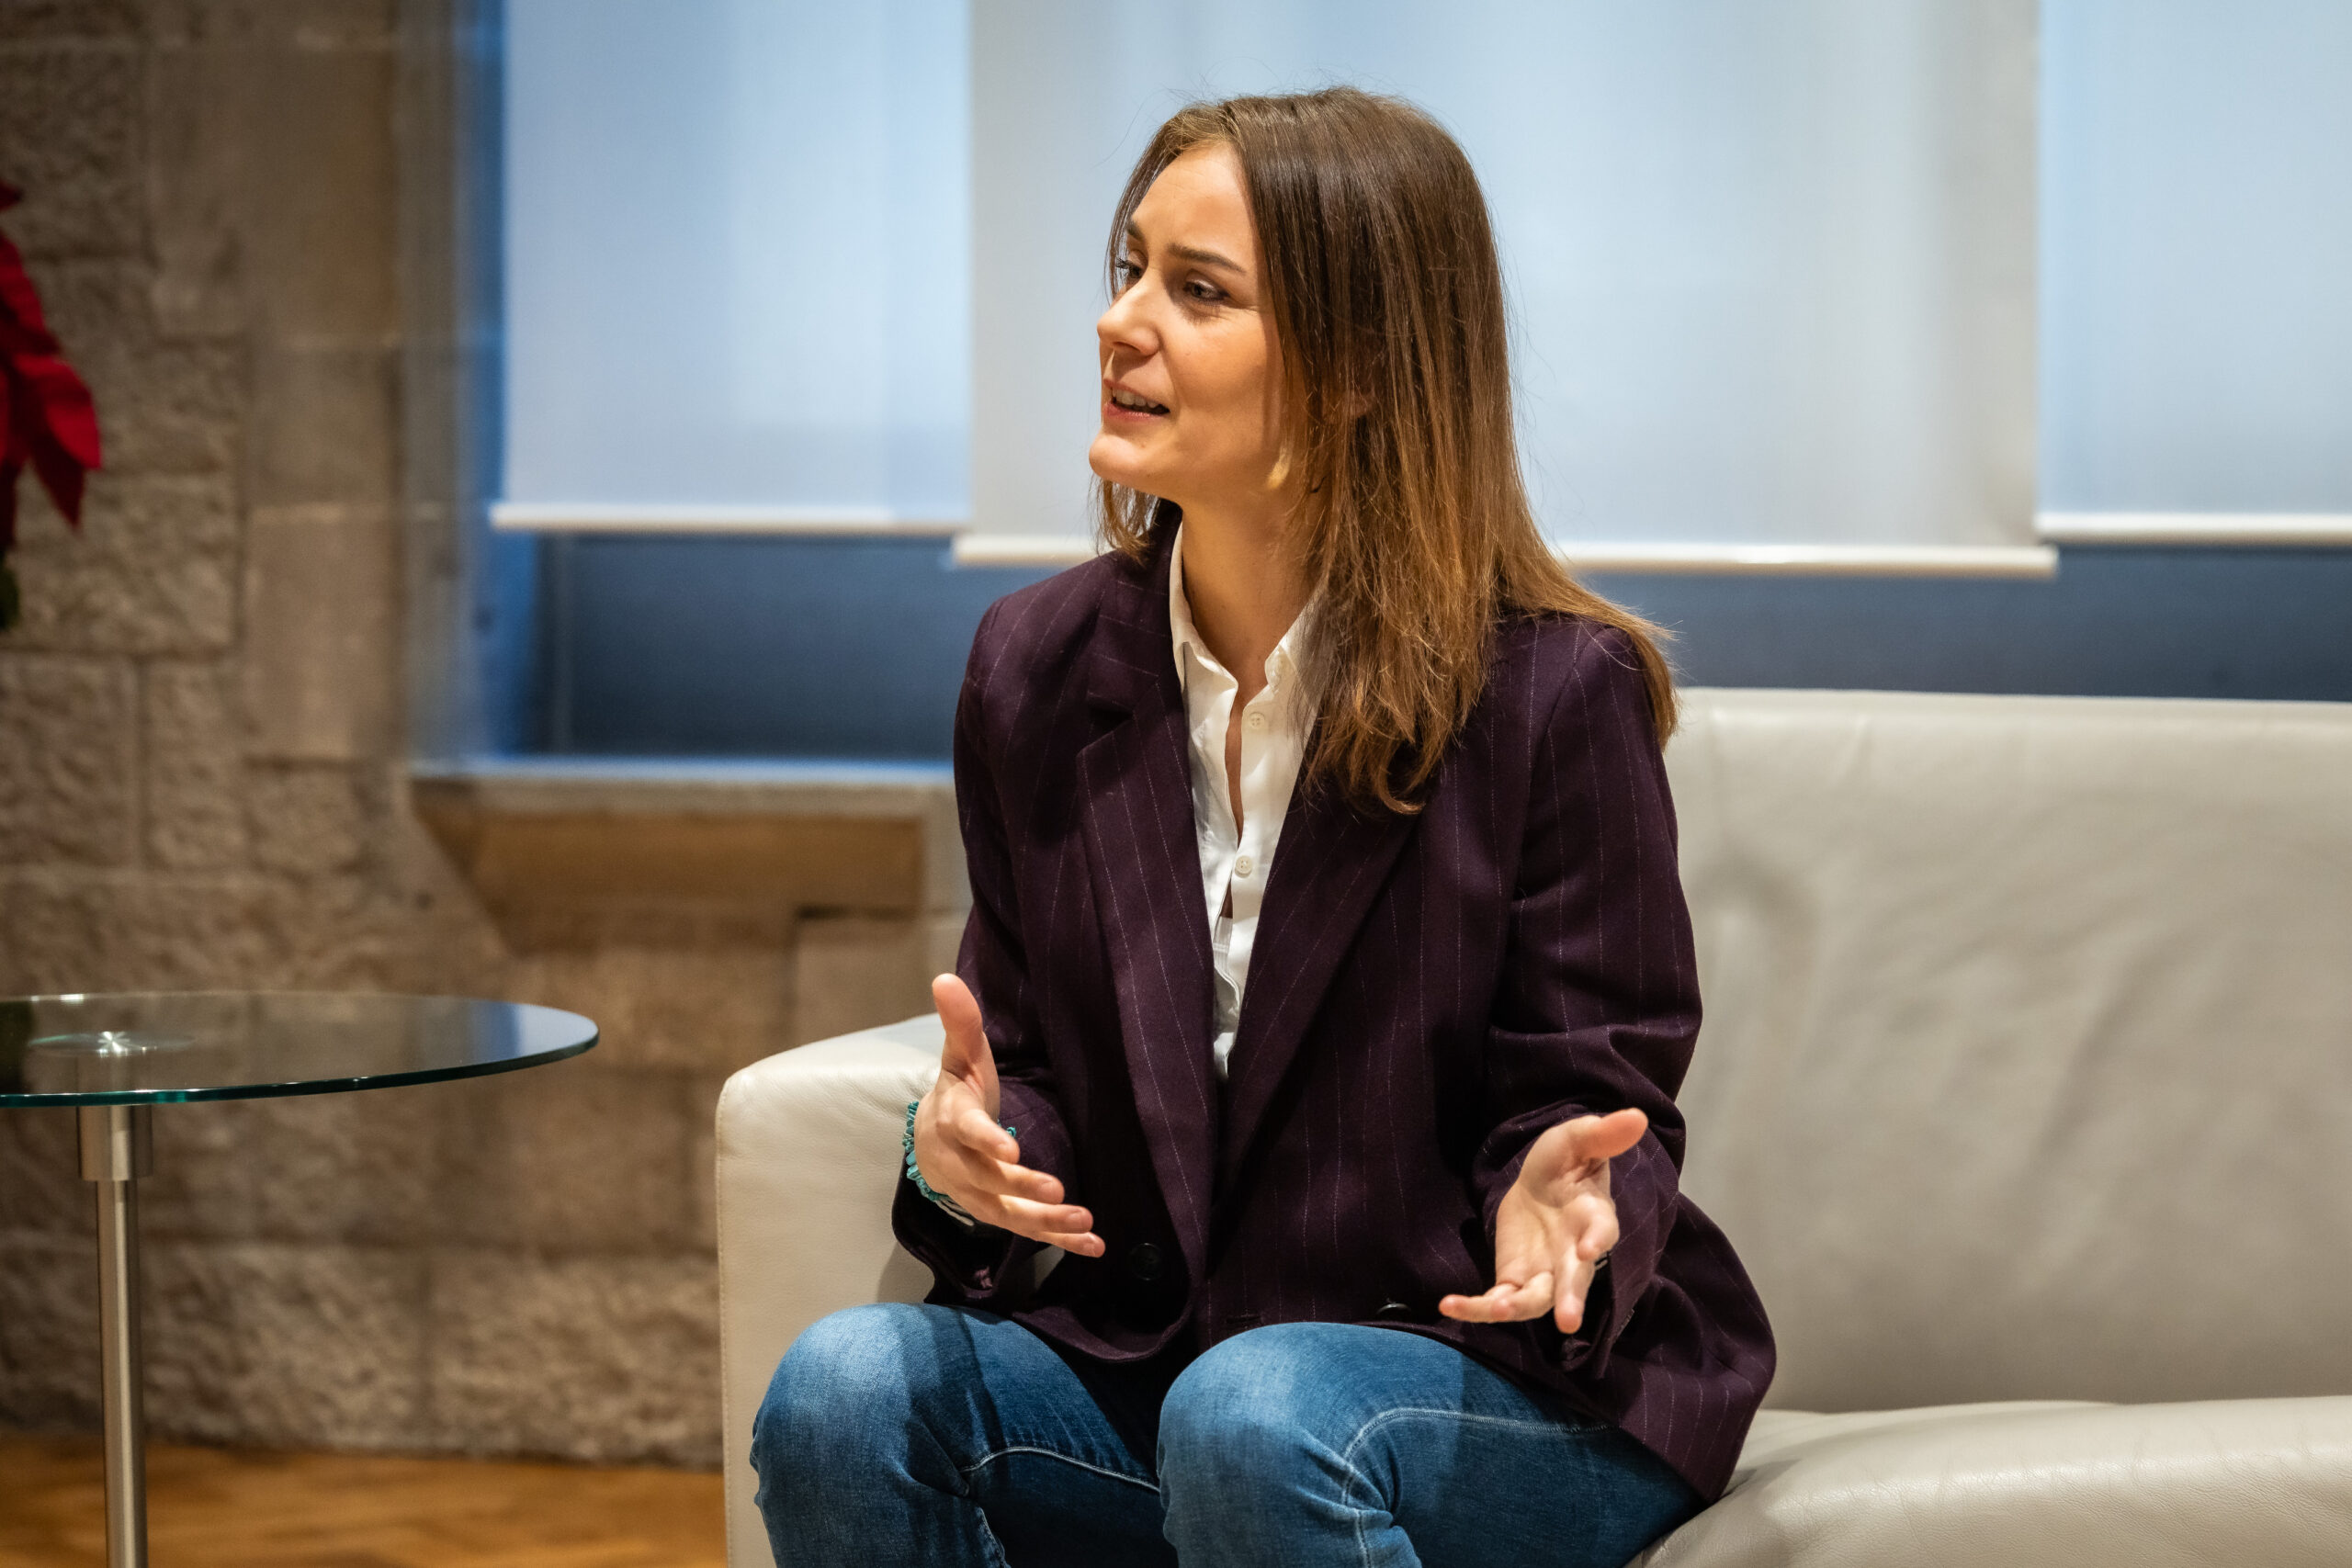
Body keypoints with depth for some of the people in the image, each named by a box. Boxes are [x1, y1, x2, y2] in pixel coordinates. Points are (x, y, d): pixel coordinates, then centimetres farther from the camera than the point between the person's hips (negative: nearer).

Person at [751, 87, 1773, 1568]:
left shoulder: (1555, 691, -10)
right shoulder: (1039, 668, 4)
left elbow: (1592, 1095, -5)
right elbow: (1034, 1048, 11)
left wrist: (1556, 1202, -29)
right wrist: (969, 1142, -13)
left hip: (1511, 1380, -4)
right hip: (1135, 1356, 4)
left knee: (1253, 1419, -37)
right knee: (842, 1390, -24)